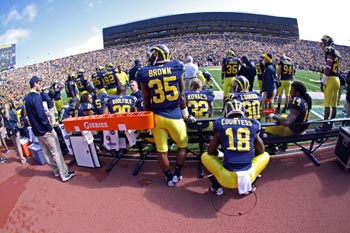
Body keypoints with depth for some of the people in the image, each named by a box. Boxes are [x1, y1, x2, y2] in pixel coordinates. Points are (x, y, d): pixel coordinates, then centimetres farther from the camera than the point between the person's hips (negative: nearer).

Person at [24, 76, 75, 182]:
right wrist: (50, 128, -19)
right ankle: (64, 174, 3)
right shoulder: (36, 96, -19)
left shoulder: (27, 97, 10)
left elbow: (31, 114, 16)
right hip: (44, 129, -9)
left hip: (36, 130, 9)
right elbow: (41, 114, -24)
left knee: (46, 152, 15)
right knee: (56, 151, -2)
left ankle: (56, 170, 28)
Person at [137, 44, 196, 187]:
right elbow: (181, 95, 3)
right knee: (182, 145, 20)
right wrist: (186, 115, 14)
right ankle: (177, 175, 25)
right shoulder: (175, 68, -3)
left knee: (161, 150, 13)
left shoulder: (145, 74, -3)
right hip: (174, 115, 0)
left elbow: (146, 101, 2)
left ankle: (169, 178, 27)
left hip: (157, 116, 1)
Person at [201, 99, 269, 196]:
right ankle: (249, 185, 19)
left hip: (227, 178, -1)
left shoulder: (221, 124, 2)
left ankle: (217, 187, 15)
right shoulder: (252, 124, 5)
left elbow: (211, 151, 7)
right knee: (265, 155, 29)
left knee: (205, 156, 24)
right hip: (249, 177, 1)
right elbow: (261, 151, 14)